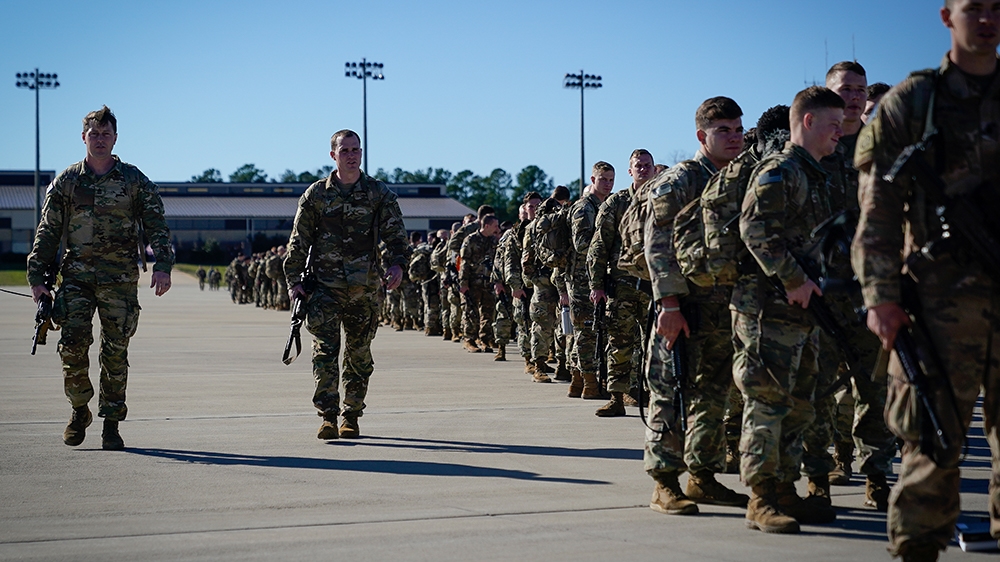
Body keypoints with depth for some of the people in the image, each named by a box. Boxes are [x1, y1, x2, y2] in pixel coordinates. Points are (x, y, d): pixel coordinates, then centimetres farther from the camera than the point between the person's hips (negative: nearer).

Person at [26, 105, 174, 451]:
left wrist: (162, 266, -11)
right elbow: (47, 233, 10)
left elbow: (156, 227, 4)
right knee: (73, 342, -12)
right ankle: (80, 410, 10)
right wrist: (37, 278, 4)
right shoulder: (66, 182, 9)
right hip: (77, 275, 1)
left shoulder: (135, 181, 6)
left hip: (121, 279, -1)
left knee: (115, 351, -1)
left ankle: (111, 424, 8)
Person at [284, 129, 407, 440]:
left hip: (364, 287, 1)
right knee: (325, 350, -10)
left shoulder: (379, 193, 5)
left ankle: (351, 417, 16)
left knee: (359, 353, 6)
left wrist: (396, 263, -14)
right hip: (324, 285, -1)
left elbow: (395, 233, 3)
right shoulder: (316, 194, 5)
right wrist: (294, 280, 2)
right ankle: (328, 416, -9)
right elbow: (298, 240, 7)